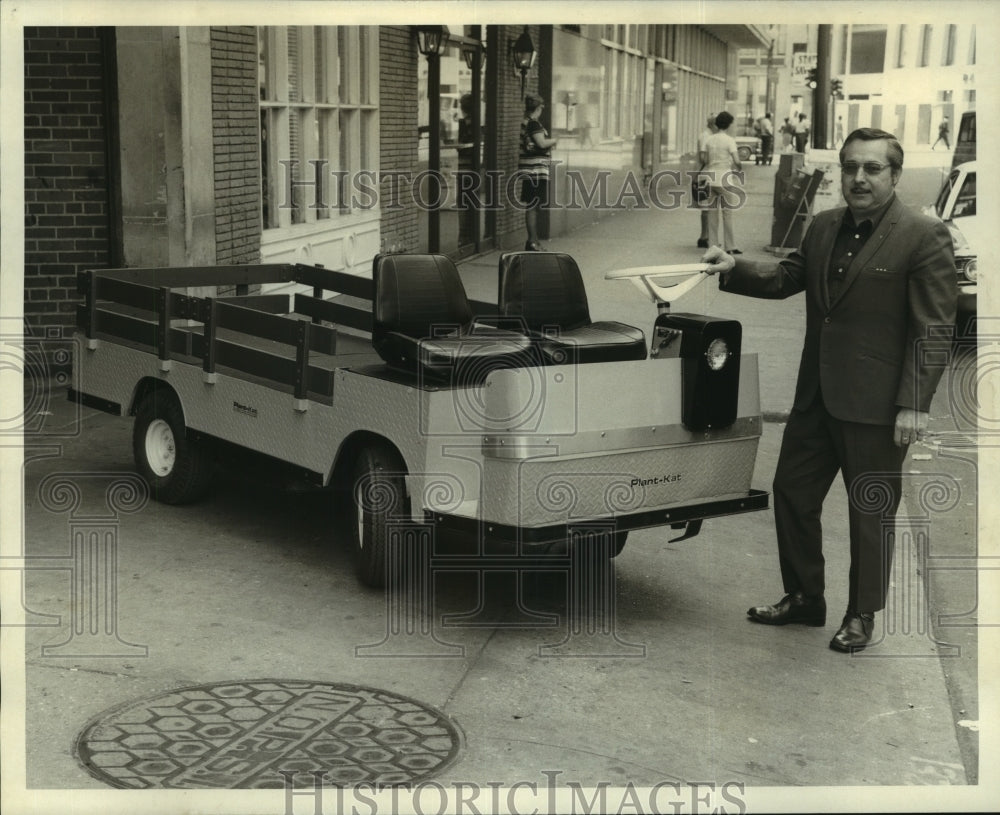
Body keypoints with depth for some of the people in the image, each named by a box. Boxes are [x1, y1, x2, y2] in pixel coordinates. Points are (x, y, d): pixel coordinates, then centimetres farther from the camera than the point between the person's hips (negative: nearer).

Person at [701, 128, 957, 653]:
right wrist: (733, 270, 1)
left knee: (870, 513, 7)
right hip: (817, 395, 7)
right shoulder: (824, 227, 9)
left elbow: (933, 328, -14)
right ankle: (803, 599, 31)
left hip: (876, 407, -7)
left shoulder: (924, 237, -12)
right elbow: (787, 277, 19)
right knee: (792, 492, 14)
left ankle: (861, 616, 24)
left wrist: (914, 405, -17)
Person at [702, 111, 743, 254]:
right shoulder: (729, 140, -9)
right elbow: (737, 161, -13)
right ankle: (730, 247, 3)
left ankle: (713, 244, 12)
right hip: (725, 180, -5)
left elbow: (705, 160, 8)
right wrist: (739, 167, 7)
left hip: (711, 179, 5)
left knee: (713, 213, 10)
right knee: (727, 213, 1)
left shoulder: (709, 139, 5)